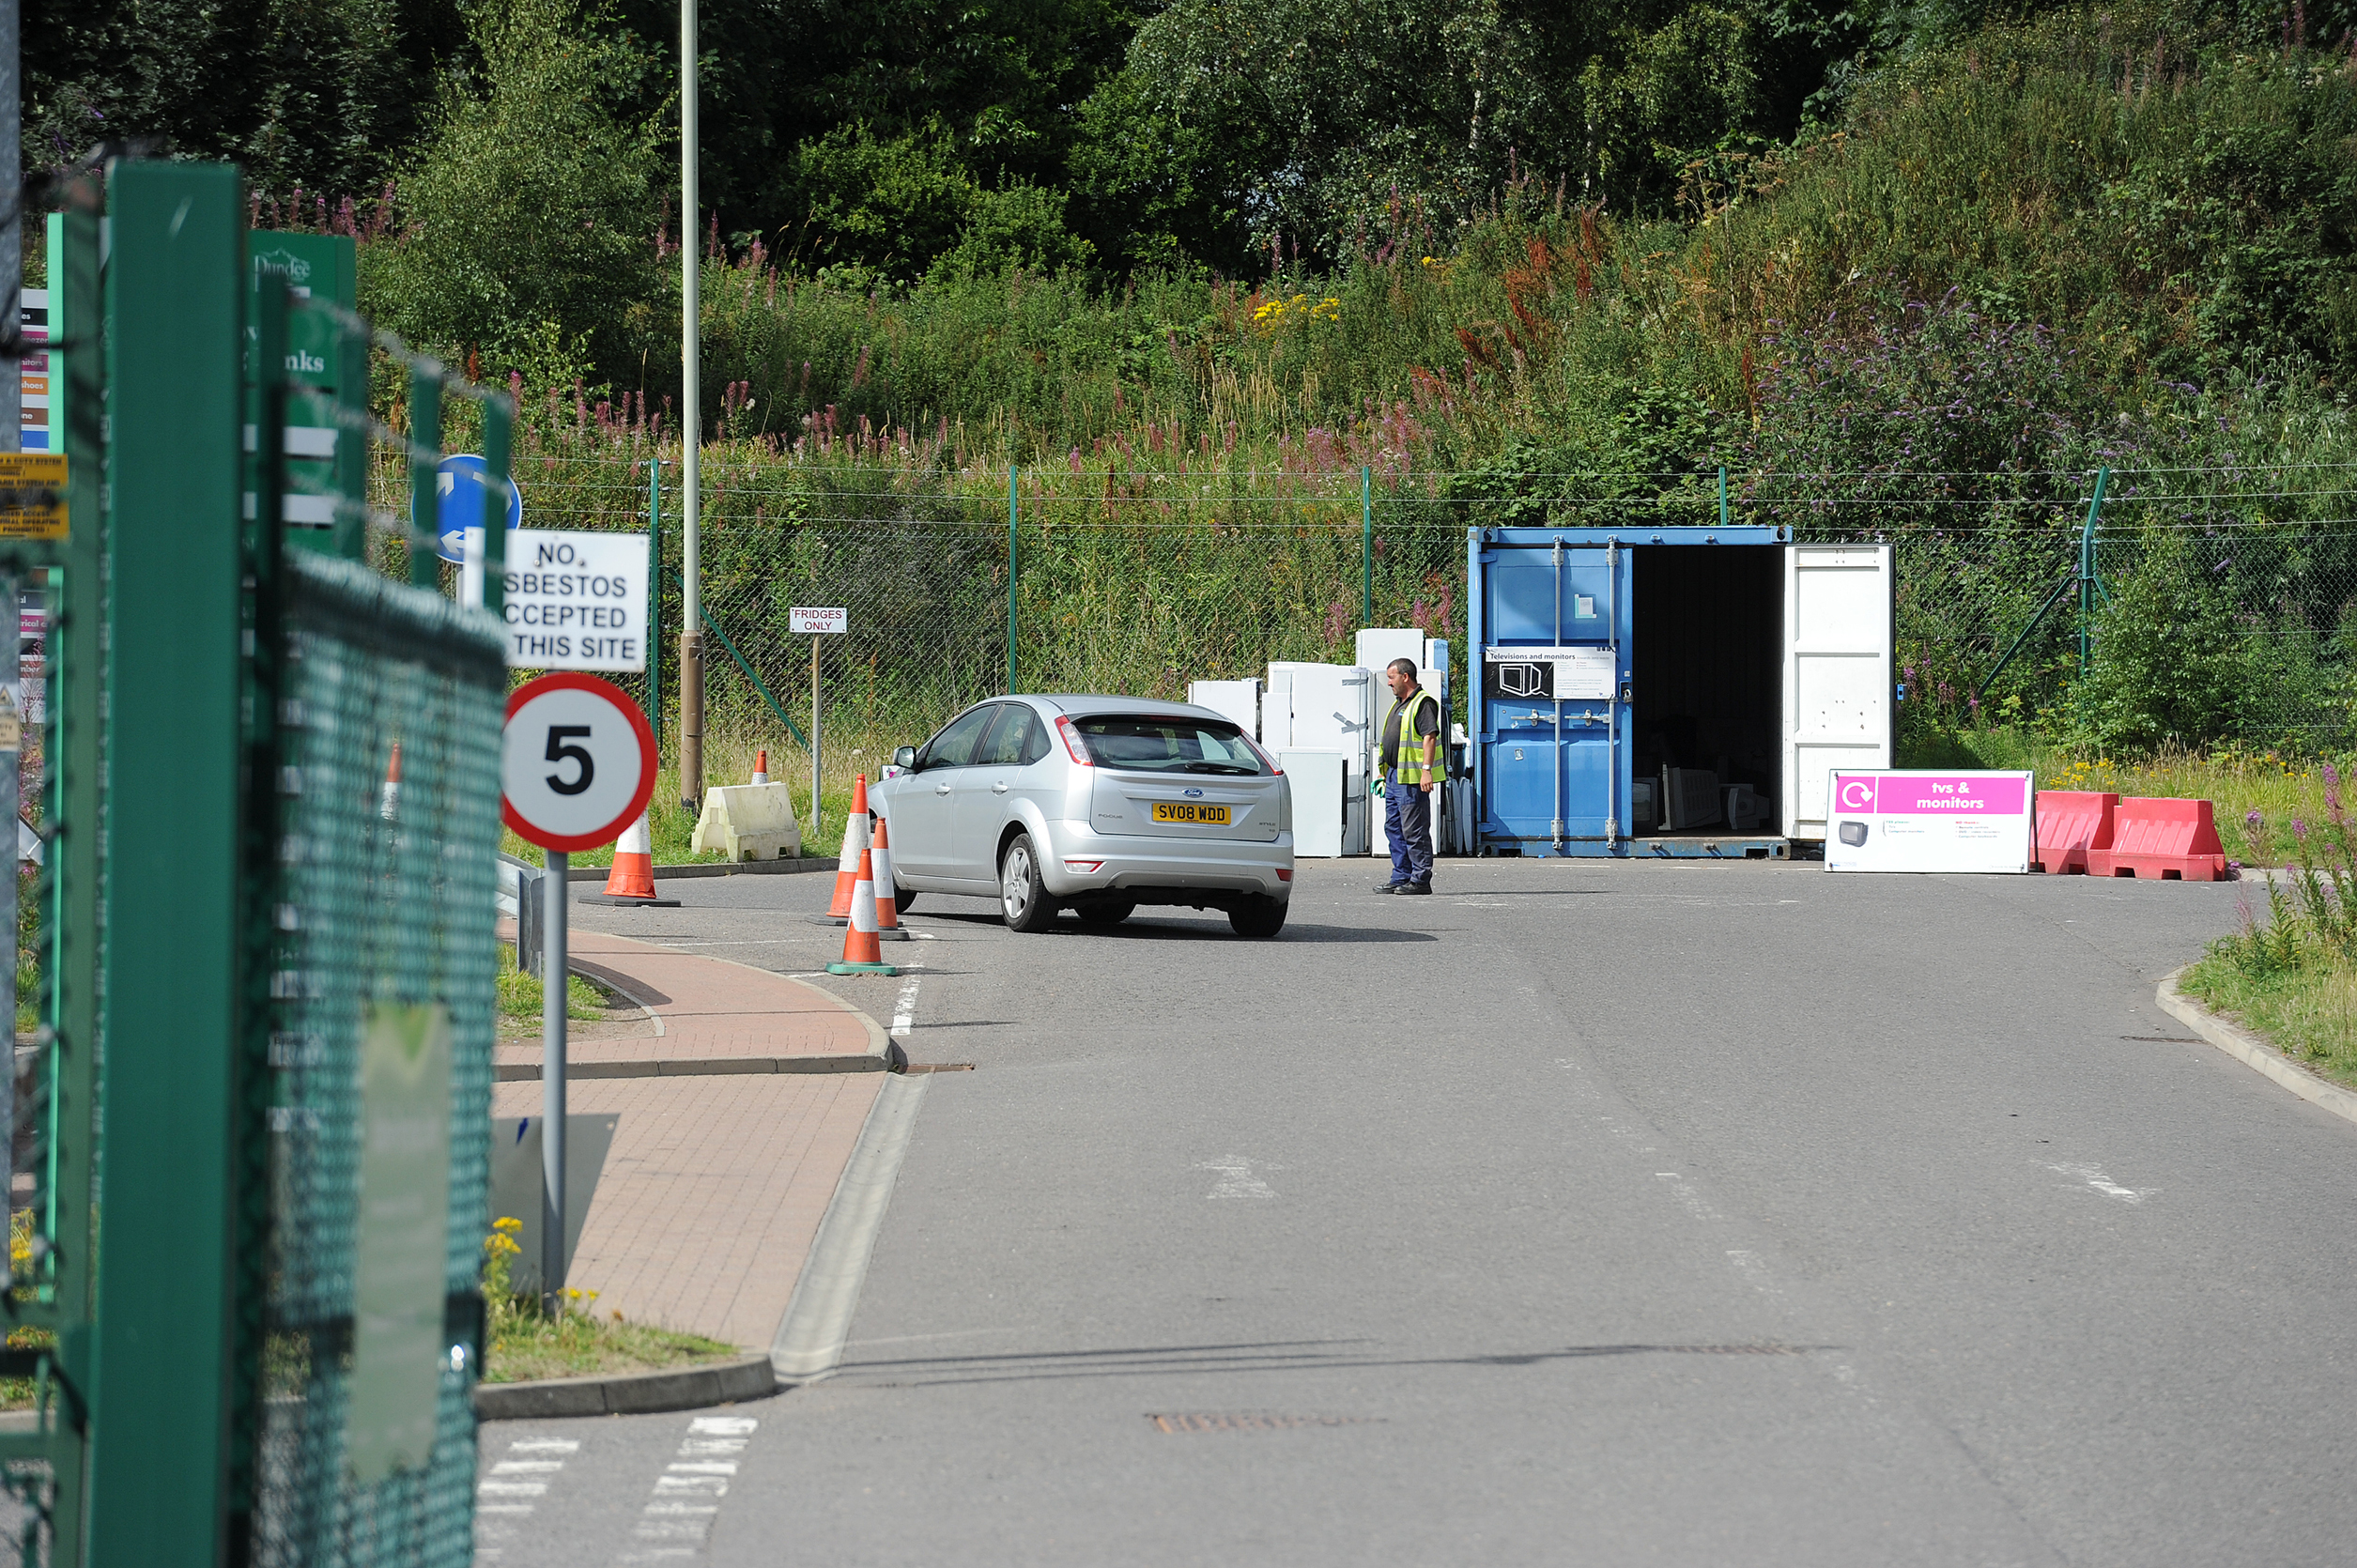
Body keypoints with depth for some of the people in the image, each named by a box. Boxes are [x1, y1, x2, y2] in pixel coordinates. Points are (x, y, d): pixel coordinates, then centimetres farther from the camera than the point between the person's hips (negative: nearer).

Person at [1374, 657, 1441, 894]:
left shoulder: (1423, 703, -11)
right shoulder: (1399, 704, 20)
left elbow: (1430, 737, -19)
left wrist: (1426, 770, -26)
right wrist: (1387, 773, 26)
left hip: (1412, 778, -11)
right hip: (1394, 776, 11)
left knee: (1414, 830, -8)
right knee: (1394, 828, 11)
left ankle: (1420, 880, -5)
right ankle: (1400, 878, 16)